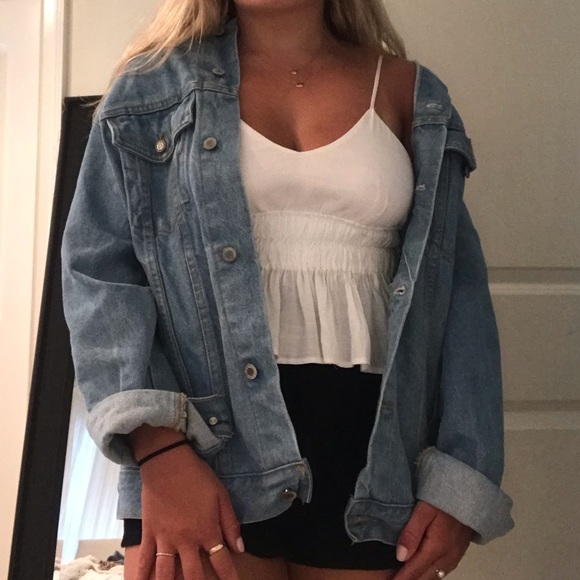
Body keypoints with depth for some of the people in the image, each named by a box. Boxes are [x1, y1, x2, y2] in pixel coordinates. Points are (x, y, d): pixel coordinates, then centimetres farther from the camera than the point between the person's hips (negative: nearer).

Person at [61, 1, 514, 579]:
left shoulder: (410, 95, 11)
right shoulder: (154, 85, 8)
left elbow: (459, 294, 8)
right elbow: (97, 270, -1)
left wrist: (460, 480, -3)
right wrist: (159, 449, -15)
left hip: (373, 459, 2)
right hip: (207, 442, -1)